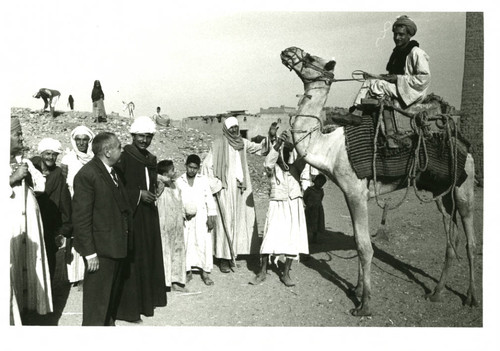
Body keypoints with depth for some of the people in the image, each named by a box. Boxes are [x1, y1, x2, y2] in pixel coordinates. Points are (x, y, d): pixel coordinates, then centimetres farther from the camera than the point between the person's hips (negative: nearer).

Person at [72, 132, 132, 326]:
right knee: (98, 296, 3)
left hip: (117, 245, 9)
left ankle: (109, 322, 39)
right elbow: (81, 217, -19)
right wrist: (89, 252, -20)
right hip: (100, 249, -9)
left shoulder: (113, 171, 10)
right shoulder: (87, 175, -18)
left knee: (113, 291, 22)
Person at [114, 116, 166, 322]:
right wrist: (138, 194, -18)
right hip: (130, 214, -7)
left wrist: (152, 193, 6)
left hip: (149, 214, 7)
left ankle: (147, 297, 26)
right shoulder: (124, 157, -9)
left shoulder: (152, 159, 11)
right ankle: (128, 306, 6)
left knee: (149, 255, 13)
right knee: (131, 259, -4)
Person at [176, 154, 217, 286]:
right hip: (185, 218, 1)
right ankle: (188, 271, 16)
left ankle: (205, 272, 1)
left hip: (201, 217, -1)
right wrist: (184, 212, -7)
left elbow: (209, 199, 4)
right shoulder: (179, 181, 7)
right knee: (185, 243, 3)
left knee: (203, 243, -5)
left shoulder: (203, 180, 5)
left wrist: (211, 216, -3)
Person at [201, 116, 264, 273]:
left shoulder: (242, 143, 11)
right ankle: (223, 259, 2)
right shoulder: (218, 144, -5)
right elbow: (207, 165, -6)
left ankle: (235, 253, 17)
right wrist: (215, 185, -8)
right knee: (226, 221, -5)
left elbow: (258, 147, 1)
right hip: (225, 189, -5)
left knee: (242, 220, 6)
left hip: (241, 188, 6)